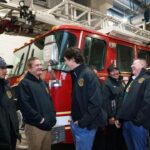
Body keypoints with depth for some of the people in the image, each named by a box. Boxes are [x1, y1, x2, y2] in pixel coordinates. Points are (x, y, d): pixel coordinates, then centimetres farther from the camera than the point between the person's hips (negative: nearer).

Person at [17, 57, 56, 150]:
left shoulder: (43, 83, 15)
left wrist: (53, 116, 7)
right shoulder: (25, 83, -10)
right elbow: (24, 105, -20)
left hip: (48, 125, 7)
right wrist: (39, 119, -19)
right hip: (35, 127, -7)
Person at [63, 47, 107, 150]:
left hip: (85, 125, -8)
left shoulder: (89, 75, -19)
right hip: (76, 123, 8)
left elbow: (96, 102, -24)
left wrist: (83, 122, -18)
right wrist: (74, 118, 7)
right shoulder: (75, 74, 8)